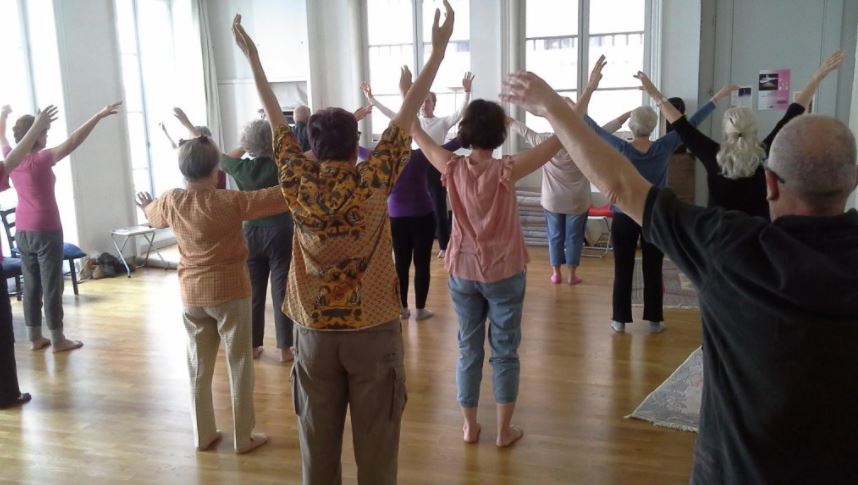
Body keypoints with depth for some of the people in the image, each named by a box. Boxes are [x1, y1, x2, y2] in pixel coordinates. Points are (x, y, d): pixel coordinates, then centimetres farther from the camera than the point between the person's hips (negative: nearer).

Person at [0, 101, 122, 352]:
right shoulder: (41, 159, -16)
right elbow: (74, 141, -24)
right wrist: (99, 116, -27)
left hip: (22, 231, 7)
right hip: (46, 231, -7)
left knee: (31, 285, 12)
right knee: (52, 286, 0)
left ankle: (35, 337, 18)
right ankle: (58, 340, 6)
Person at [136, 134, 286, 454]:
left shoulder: (171, 201, -2)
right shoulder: (229, 202, -18)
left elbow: (153, 215, 22)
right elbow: (280, 197, -19)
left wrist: (145, 205, 46)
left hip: (192, 295, 5)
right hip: (230, 292, -5)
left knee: (199, 367, 15)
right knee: (239, 365, 7)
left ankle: (203, 435, 25)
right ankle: (244, 437, 15)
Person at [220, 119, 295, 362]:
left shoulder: (242, 168, -4)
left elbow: (223, 158, 17)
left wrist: (244, 147, 18)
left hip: (251, 234, 3)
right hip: (280, 234, -3)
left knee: (253, 293, 11)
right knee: (281, 292, 1)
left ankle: (253, 346, 20)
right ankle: (285, 348, 6)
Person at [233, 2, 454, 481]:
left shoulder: (298, 184, -5)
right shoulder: (372, 181, -11)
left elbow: (277, 120, 5)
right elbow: (407, 115, -8)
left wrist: (252, 55, 16)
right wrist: (439, 48, -2)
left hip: (315, 332, 3)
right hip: (374, 330, -2)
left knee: (318, 441, 13)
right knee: (375, 441, 8)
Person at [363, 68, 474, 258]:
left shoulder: (443, 122, -1)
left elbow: (459, 112, -16)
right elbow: (390, 113, 6)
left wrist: (467, 93, -31)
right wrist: (371, 99, 1)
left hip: (436, 168, -3)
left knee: (439, 208, 2)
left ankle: (444, 246, 14)